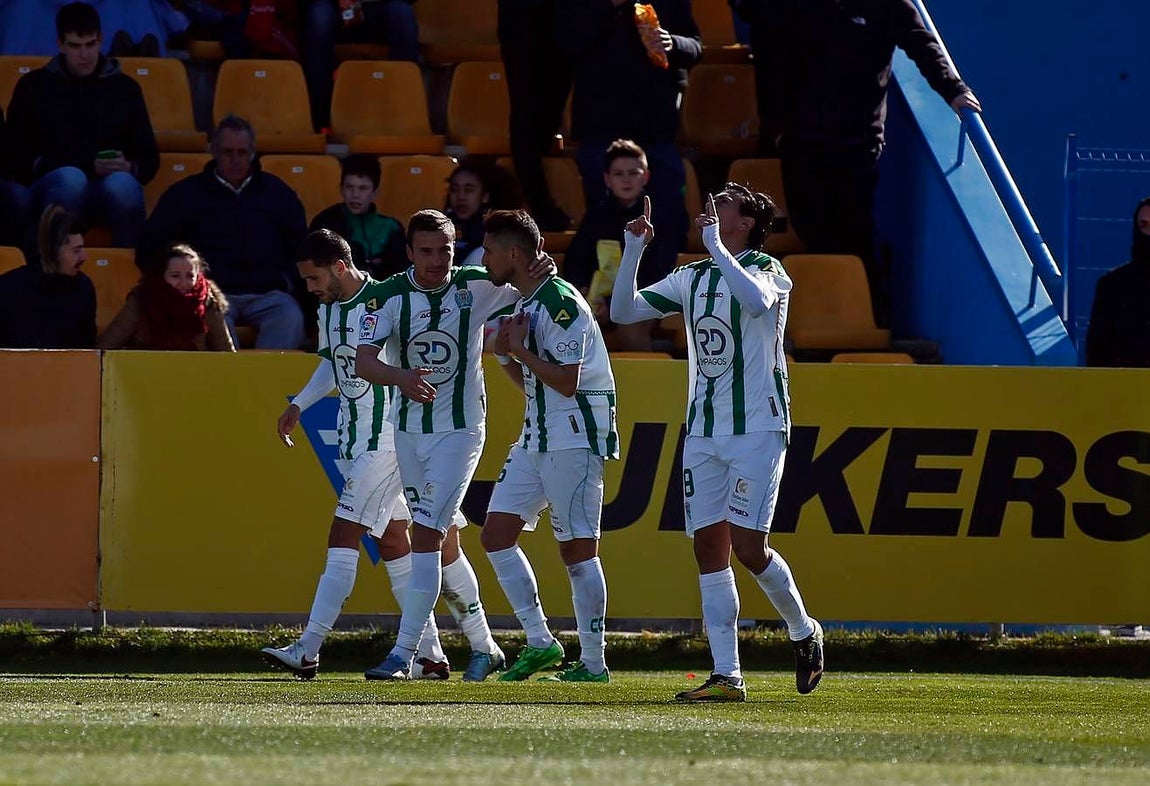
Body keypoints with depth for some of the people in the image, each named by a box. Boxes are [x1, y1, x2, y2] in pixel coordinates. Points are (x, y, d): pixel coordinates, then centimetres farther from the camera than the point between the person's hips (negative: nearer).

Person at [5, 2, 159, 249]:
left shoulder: (125, 87, 16)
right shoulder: (34, 85, 14)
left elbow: (149, 159, 14)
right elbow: (15, 155, 11)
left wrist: (129, 168, -9)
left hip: (108, 191, 1)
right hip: (52, 188, -1)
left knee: (122, 183, -36)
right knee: (71, 178, -38)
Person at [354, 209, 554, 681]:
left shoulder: (477, 286, -7)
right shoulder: (391, 295, -7)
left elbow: (524, 285, 10)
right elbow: (363, 361, -17)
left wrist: (544, 270, -15)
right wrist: (400, 377, -38)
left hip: (460, 429, -4)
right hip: (408, 428, 4)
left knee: (426, 534, -15)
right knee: (443, 541, 13)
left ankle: (403, 653, -16)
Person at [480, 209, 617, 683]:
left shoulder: (559, 303, -15)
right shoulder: (524, 305, 15)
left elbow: (567, 381, -19)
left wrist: (519, 349, -12)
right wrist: (506, 356, 3)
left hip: (574, 440, -10)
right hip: (536, 439, 10)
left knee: (577, 548, -5)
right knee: (496, 533, 4)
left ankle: (593, 662, 0)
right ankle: (539, 643, 8)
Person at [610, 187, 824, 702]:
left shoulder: (767, 269, -6)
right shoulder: (692, 278, 14)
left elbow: (756, 299, -30)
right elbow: (623, 311, 11)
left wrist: (716, 246, -25)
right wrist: (634, 250, -1)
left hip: (757, 427, -6)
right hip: (702, 431, 6)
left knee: (747, 547, -11)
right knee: (709, 548, -1)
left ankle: (803, 631, 16)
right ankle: (726, 676, 0)